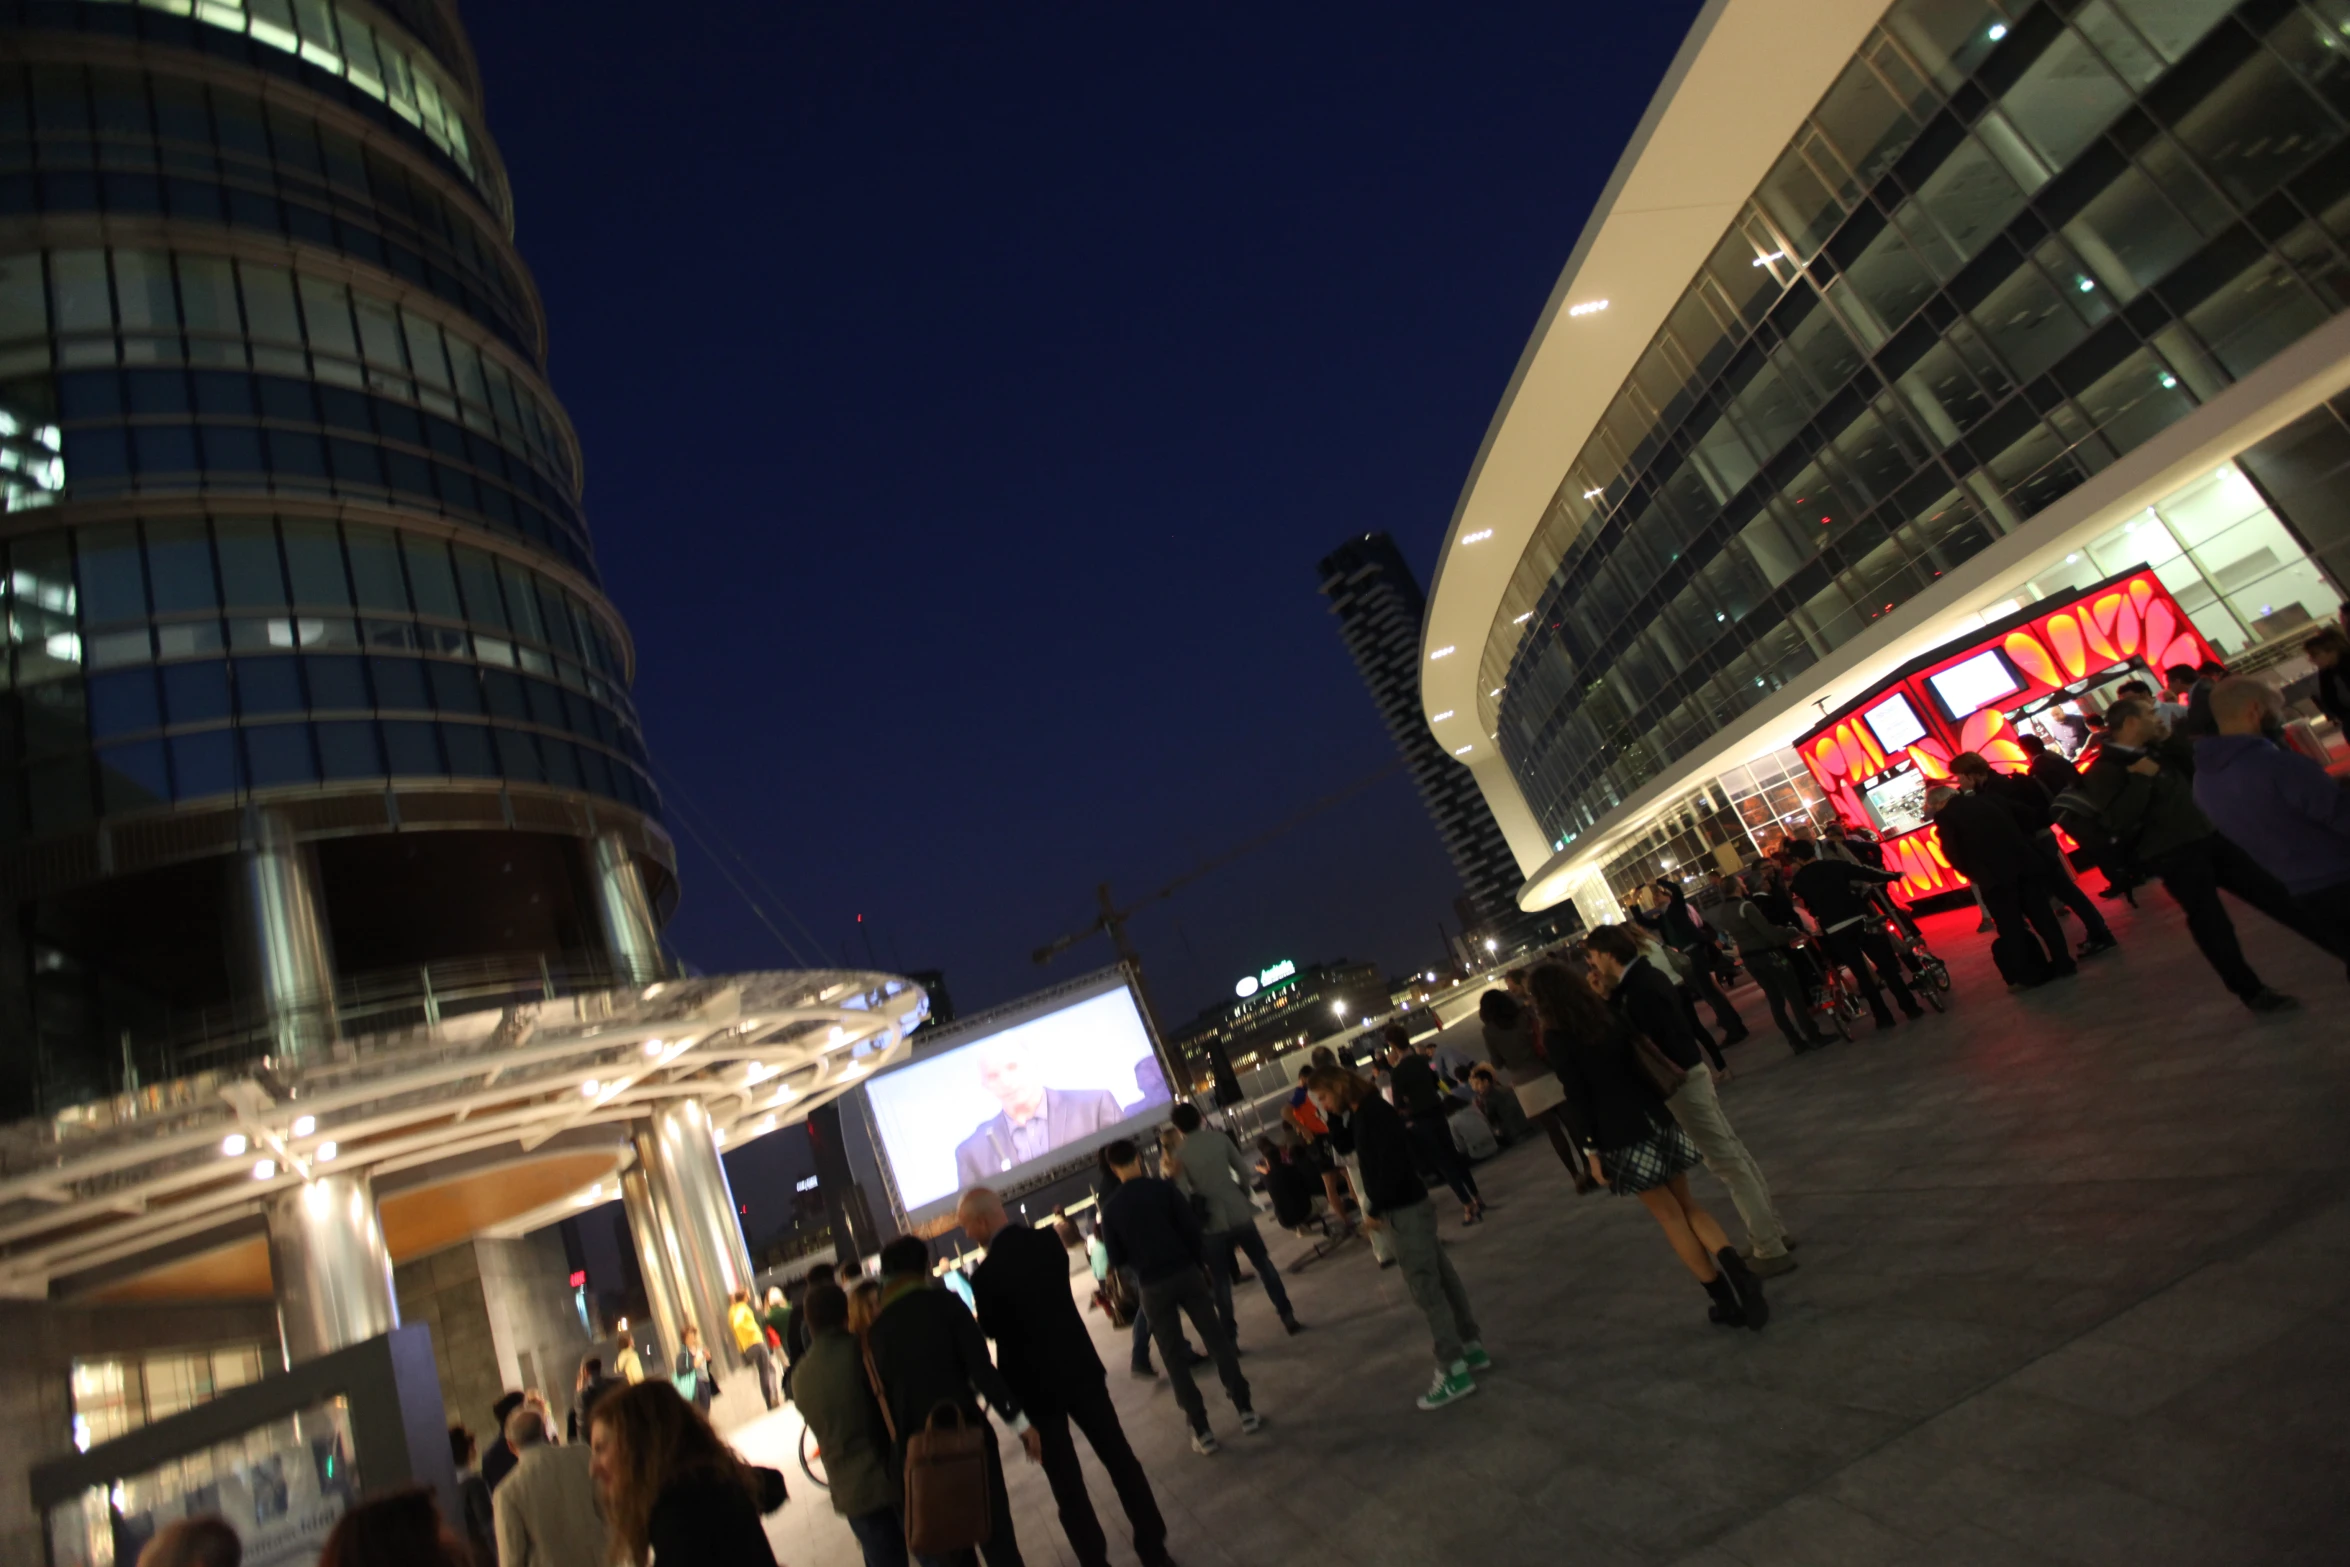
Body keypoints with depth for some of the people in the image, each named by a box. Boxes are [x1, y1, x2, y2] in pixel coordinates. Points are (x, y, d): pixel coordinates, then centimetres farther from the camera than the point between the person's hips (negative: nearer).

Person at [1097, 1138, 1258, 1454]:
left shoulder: (1110, 1208, -4)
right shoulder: (1164, 1188, -6)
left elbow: (1116, 1260, 0)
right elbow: (1193, 1230, -7)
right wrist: (1201, 1265, 6)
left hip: (1152, 1287, 0)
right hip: (1186, 1273, 0)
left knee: (1175, 1358, 9)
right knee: (1216, 1339, 12)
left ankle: (1202, 1431, 10)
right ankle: (1245, 1410, 14)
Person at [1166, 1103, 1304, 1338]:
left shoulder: (1178, 1155, -8)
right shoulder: (1219, 1138, -1)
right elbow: (1243, 1170, 4)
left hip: (1213, 1223, -2)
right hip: (1239, 1214, 2)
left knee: (1221, 1282, 8)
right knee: (1264, 1265, 16)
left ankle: (1230, 1338, 10)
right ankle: (1288, 1318, 17)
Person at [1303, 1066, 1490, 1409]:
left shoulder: (1375, 1113, -21)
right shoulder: (1360, 1114, 8)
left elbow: (1393, 1165, -24)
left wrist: (1374, 1209, -18)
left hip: (1406, 1210, -10)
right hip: (1405, 1208, 10)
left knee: (1425, 1289, -4)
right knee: (1442, 1279, 17)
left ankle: (1454, 1371, 3)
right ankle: (1473, 1347, 27)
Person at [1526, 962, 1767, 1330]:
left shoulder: (1558, 1038, -12)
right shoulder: (1610, 1014, 4)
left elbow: (1577, 1098, -14)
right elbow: (1644, 1058, 10)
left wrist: (1591, 1150, -8)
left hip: (1621, 1135, -5)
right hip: (1654, 1118, 5)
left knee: (1668, 1215, 10)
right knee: (1687, 1205, 18)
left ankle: (1726, 1300, 15)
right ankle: (1740, 1273, -2)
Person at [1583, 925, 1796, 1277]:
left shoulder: (1640, 990, -25)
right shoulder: (1642, 977, 6)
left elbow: (1659, 1044, -26)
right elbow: (1624, 1025, 14)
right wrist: (1609, 994, 2)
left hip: (1681, 1082, -10)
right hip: (1690, 1073, 10)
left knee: (1728, 1164, -1)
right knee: (1735, 1155, 17)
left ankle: (1769, 1250, 8)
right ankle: (1772, 1231, 30)